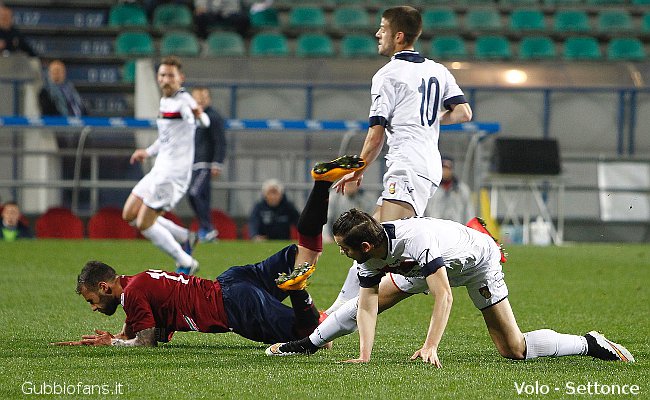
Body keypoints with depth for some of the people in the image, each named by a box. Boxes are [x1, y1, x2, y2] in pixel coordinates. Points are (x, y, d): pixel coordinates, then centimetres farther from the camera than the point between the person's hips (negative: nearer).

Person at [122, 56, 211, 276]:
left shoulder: (183, 101, -17)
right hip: (160, 170, 10)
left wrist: (199, 115, -59)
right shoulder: (165, 101, 12)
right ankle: (184, 237, 20)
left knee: (144, 224, -8)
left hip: (173, 173, -10)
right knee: (130, 215, 12)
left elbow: (204, 122, -38)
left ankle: (185, 263, 5)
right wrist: (148, 151, 32)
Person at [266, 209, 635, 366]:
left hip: (477, 258, -7)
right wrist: (364, 355, -29)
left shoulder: (415, 239, -43)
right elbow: (367, 304, -17)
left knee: (514, 350, -11)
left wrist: (431, 347, -54)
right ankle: (308, 343, 20)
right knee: (372, 298, 4)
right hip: (424, 266, 7)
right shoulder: (370, 257, -20)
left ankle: (591, 345, 2)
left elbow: (444, 297, -47)